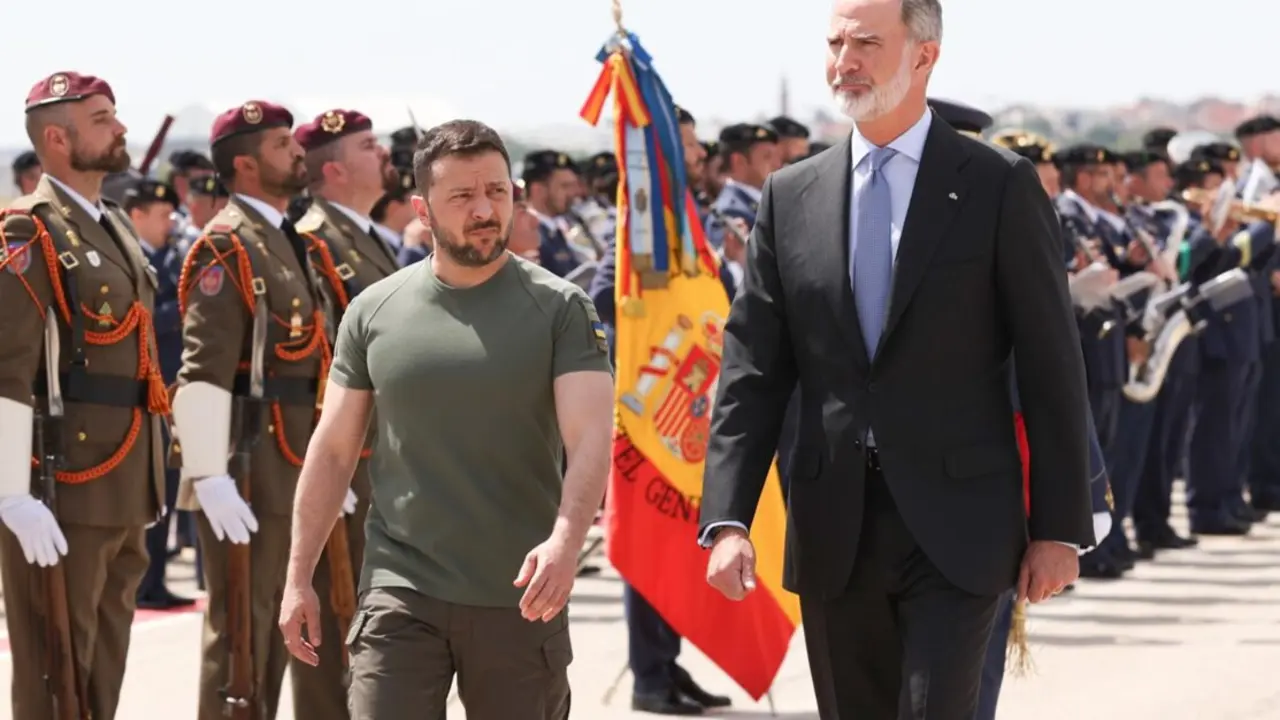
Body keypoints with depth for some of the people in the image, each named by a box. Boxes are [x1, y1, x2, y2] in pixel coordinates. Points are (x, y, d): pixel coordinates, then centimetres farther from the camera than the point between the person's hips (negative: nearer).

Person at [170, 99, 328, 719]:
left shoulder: (285, 243, 16)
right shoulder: (227, 247, -13)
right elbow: (204, 373, -21)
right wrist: (210, 476, -27)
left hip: (291, 475, 9)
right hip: (247, 475, -9)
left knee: (276, 626, 15)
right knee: (240, 628, -5)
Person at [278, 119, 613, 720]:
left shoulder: (560, 309, -2)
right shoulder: (374, 313, 4)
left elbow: (589, 439, -13)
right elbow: (333, 450, 9)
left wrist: (566, 539, -31)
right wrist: (298, 577, 5)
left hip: (521, 598, -1)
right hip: (401, 594, 1)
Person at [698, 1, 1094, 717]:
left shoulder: (999, 185, -2)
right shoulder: (792, 195, 8)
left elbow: (1052, 366, -1)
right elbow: (751, 373, 6)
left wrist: (1060, 527, -4)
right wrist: (727, 519, -5)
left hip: (956, 528, -4)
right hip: (834, 535, 4)